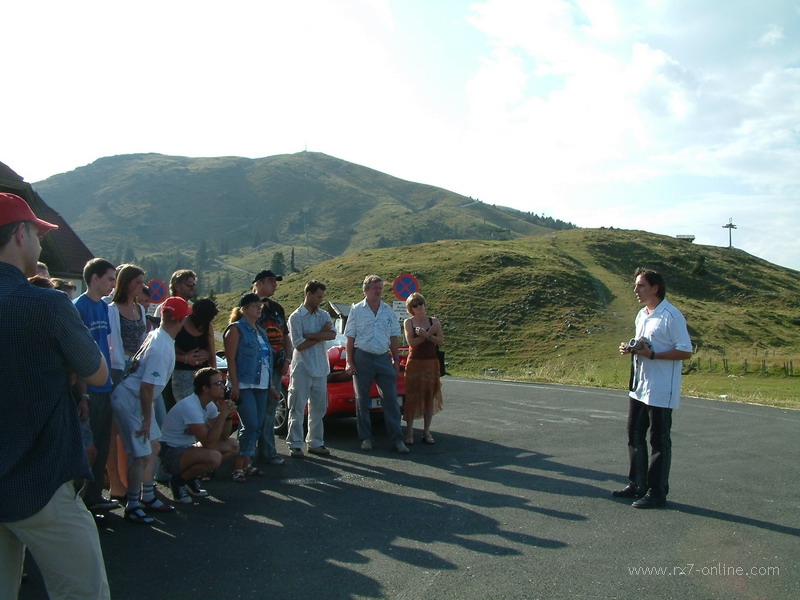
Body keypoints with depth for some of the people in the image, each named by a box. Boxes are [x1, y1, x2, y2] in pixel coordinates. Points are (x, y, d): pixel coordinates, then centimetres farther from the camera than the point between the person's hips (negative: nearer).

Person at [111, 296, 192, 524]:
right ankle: (132, 506, 8)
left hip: (136, 398, 10)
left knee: (153, 446, 16)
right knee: (142, 454, -5)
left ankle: (148, 496, 28)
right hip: (130, 400, -10)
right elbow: (146, 387, -26)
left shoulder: (155, 335, 3)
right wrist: (147, 419, -18)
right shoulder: (162, 349, -26)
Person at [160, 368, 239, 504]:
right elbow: (208, 443, -29)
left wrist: (228, 415, -10)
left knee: (233, 445, 1)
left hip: (187, 448, 9)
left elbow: (224, 436, 8)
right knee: (214, 457, -33)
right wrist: (222, 414, -25)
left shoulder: (209, 405, 3)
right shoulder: (190, 406, -25)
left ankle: (191, 477, 8)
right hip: (170, 453, -9)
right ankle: (178, 481, -6)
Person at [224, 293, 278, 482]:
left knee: (257, 426, 8)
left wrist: (271, 385, 20)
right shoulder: (236, 329, -3)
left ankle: (247, 462, 18)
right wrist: (234, 385, -18)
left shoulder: (260, 331, 20)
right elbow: (231, 359, -10)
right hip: (244, 386, -8)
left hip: (261, 386, 8)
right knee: (250, 425, -13)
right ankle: (239, 467, -4)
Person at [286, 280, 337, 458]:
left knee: (319, 408, 10)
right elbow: (299, 345, -13)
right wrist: (321, 335, -7)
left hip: (321, 368, 5)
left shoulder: (324, 315, 10)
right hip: (302, 368, -5)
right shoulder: (296, 317, -4)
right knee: (297, 408, 1)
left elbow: (332, 335, -9)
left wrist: (308, 336, -15)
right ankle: (295, 445, 7)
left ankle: (315, 442, 20)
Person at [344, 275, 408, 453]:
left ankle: (396, 439, 4)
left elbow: (393, 337, 13)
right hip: (362, 358, -2)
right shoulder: (356, 310, 1)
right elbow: (350, 338, 0)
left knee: (391, 399, -1)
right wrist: (349, 362, -6)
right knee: (362, 400, 5)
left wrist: (396, 360, 8)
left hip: (384, 358, 2)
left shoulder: (388, 311, 9)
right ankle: (366, 438, 16)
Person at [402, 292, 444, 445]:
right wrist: (429, 333, -15)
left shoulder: (434, 321, 7)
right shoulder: (408, 322, 1)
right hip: (414, 363, -2)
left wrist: (426, 335, -17)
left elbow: (441, 341, -1)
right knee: (412, 397, -4)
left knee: (430, 397, 4)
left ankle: (426, 432, 13)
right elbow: (411, 342, -11)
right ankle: (409, 431, 4)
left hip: (431, 363, 3)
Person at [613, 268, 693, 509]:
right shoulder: (642, 315, 13)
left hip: (660, 391, -9)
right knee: (634, 436, 14)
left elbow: (685, 352, -17)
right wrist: (630, 349, 3)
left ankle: (657, 492, 12)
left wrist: (651, 354, -23)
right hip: (639, 387, 9)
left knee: (659, 441, 2)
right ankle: (637, 485, 27)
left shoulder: (671, 316, -15)